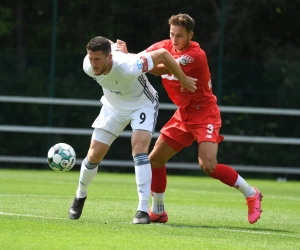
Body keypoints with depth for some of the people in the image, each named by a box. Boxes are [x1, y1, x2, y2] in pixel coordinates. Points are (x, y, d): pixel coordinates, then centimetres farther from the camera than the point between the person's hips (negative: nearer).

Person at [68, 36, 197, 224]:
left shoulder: (129, 67, -42)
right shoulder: (89, 67, -26)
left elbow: (163, 54, -29)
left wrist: (183, 79, -17)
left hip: (142, 105, -4)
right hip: (114, 107, 4)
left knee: (140, 148, -25)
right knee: (94, 155, 1)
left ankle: (143, 210, -24)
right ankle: (80, 196, 30)